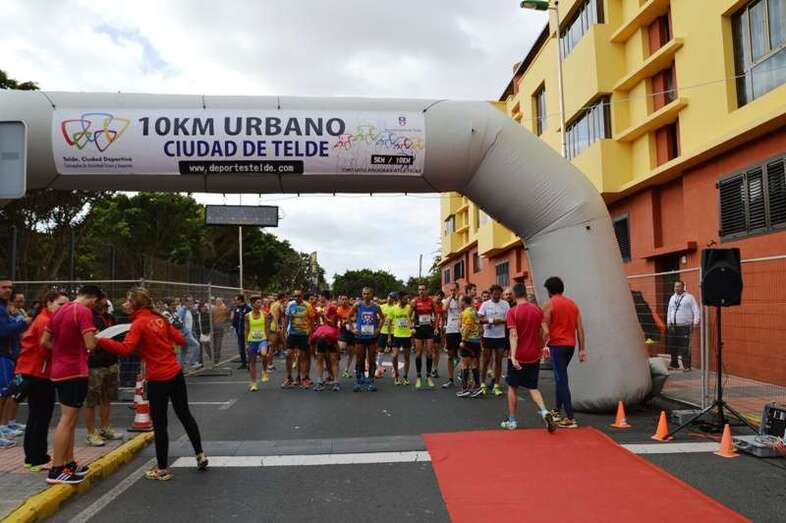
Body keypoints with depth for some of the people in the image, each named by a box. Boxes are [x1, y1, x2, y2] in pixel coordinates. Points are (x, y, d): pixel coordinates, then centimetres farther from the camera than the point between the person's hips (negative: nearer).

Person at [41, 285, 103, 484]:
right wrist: (94, 337, 0)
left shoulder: (60, 311, 12)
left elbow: (44, 342, 15)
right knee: (67, 420, -4)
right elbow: (90, 344, -20)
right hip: (74, 371, -9)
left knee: (69, 420, 16)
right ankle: (56, 470, 0)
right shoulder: (84, 311, -15)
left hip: (60, 371, 9)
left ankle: (69, 464, 23)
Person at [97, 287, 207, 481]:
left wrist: (100, 341, -24)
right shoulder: (159, 319, 7)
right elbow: (180, 339, 9)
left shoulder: (139, 323, -13)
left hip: (158, 379, -7)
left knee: (159, 424, 6)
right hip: (176, 373, 7)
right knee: (184, 414, 19)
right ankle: (200, 455, 26)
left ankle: (162, 469, 16)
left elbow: (125, 349, -25)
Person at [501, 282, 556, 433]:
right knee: (533, 388, 15)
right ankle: (545, 412, -8)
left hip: (518, 357, -3)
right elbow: (541, 333, 5)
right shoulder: (538, 310, 0)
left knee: (512, 388, 12)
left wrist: (513, 356, -24)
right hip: (534, 356, 3)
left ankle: (512, 421, 18)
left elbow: (514, 335, -19)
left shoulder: (512, 312, -11)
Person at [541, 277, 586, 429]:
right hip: (570, 345, 7)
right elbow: (580, 329, 8)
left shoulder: (549, 304, -6)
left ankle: (570, 418, -9)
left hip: (557, 345, -7)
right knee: (560, 377, 21)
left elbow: (546, 330, -12)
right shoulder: (572, 304, 11)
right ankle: (557, 411, 29)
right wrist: (582, 349, 9)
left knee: (561, 380, -5)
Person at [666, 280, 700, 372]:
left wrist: (696, 322, -11)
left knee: (685, 347, -6)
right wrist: (668, 322, 20)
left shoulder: (689, 297, -2)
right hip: (673, 326, 6)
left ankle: (687, 366, 3)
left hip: (685, 327, -6)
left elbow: (696, 310, -5)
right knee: (672, 346, 9)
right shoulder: (672, 298, 16)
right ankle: (674, 364, 22)